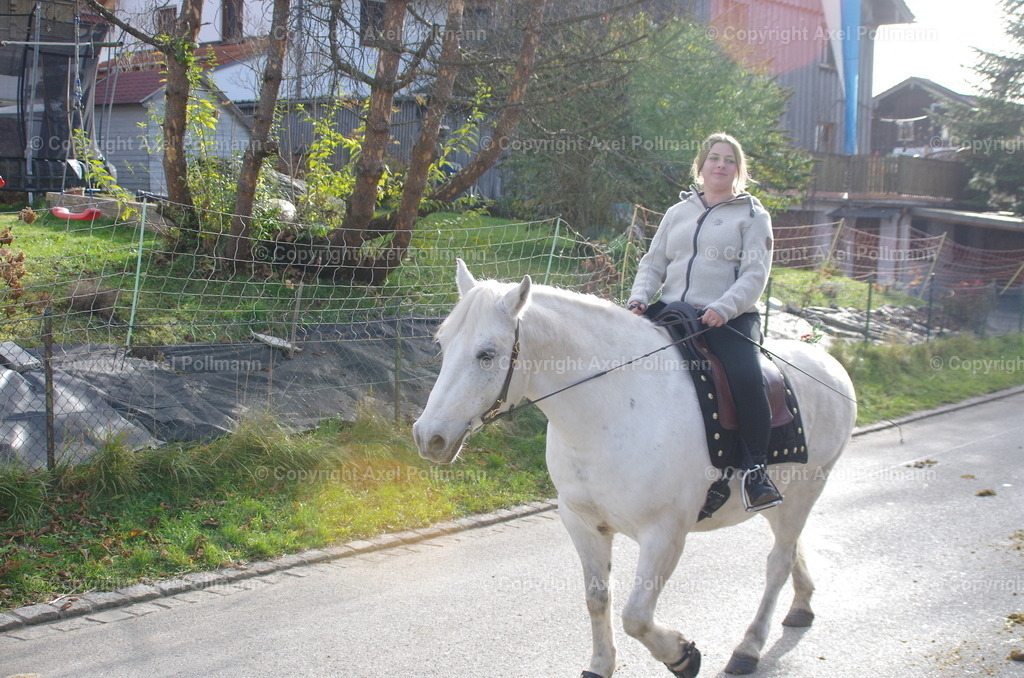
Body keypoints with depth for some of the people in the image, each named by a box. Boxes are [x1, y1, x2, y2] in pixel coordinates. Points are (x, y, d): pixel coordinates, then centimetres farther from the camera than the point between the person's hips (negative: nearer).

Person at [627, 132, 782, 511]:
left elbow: (755, 276, -4)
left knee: (746, 378, -30)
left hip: (729, 319, -4)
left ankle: (755, 469, -18)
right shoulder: (678, 213, 20)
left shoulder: (752, 215, 7)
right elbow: (653, 264, 17)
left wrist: (722, 309, -21)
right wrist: (639, 297, -4)